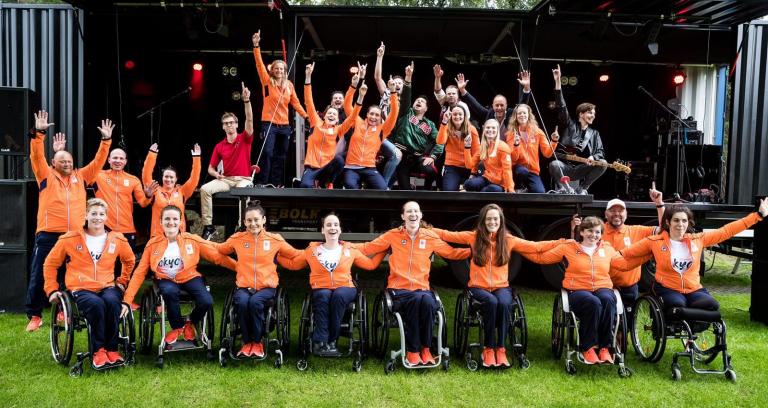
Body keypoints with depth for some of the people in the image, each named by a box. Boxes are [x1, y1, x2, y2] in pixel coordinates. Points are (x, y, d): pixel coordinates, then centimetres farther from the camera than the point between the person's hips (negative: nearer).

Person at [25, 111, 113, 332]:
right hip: (48, 234, -2)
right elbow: (37, 156, -7)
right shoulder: (46, 176, 6)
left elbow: (98, 161, 10)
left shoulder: (80, 176, 13)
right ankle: (34, 315, 11)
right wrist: (39, 133, -18)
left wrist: (106, 139, 2)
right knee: (39, 276, 2)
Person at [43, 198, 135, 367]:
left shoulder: (117, 239, 6)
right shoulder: (70, 239, 1)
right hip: (81, 289, -2)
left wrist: (122, 281, 18)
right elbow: (50, 264, 11)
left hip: (107, 287, 2)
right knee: (96, 304, -36)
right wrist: (52, 290, 7)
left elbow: (129, 260, 25)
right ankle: (98, 350, -18)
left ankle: (112, 349, -19)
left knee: (112, 301, -34)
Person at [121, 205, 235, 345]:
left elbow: (217, 256, -5)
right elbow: (140, 273, -2)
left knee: (207, 302, -27)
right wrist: (127, 300, -7)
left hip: (189, 277, 0)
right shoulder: (153, 243, -5)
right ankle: (177, 327, -6)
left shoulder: (192, 240, -8)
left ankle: (190, 324, 10)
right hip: (166, 279, 0)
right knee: (170, 291, -36)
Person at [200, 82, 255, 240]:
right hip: (226, 179, 4)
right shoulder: (219, 146, 10)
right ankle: (208, 226, -18)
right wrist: (216, 174, -11)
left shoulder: (244, 139, 2)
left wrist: (246, 101, -28)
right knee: (205, 189, -21)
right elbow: (210, 168, 14)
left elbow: (249, 120, -15)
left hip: (244, 179, -3)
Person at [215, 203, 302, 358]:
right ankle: (246, 342, -8)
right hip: (243, 286, 1)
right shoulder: (237, 238, 7)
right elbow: (218, 250, 19)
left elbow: (296, 255, 14)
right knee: (242, 302, -32)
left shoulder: (275, 239, 5)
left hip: (267, 287, -1)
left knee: (255, 302, -33)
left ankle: (257, 342, -9)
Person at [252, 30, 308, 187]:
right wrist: (256, 45, -22)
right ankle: (262, 184, -9)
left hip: (284, 125, 4)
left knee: (280, 157, 8)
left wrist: (306, 116, 6)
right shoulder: (267, 81, -2)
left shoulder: (289, 85, 7)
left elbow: (295, 103, 12)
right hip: (269, 124, -4)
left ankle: (276, 184, 15)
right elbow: (259, 64, -12)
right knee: (267, 153, -13)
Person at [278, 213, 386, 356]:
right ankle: (320, 343, -34)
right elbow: (292, 264, 19)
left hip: (344, 288, 0)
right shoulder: (312, 250, 13)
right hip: (321, 290, 0)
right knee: (324, 296, -35)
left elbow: (371, 264, 17)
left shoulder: (350, 250, 13)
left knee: (338, 296, -35)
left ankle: (331, 341, -27)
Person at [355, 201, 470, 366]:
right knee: (417, 299, -34)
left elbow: (451, 252, 18)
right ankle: (412, 350, -18)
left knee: (428, 301, -34)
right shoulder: (393, 235, 8)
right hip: (399, 288, -1)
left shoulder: (430, 237, 12)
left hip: (422, 288, 2)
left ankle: (425, 349, -14)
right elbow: (368, 248, 9)